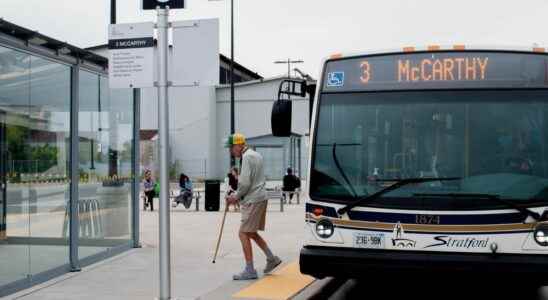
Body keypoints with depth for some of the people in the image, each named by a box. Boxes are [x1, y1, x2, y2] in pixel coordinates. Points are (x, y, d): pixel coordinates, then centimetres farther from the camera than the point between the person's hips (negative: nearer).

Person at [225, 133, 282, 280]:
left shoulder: (247, 157, -13)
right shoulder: (255, 155, 18)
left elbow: (245, 183, -20)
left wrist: (236, 197, -5)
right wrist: (237, 196, 14)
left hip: (253, 200, -10)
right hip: (260, 198, 10)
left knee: (243, 233, -7)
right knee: (251, 233, 17)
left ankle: (250, 270, -6)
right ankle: (272, 258, 20)